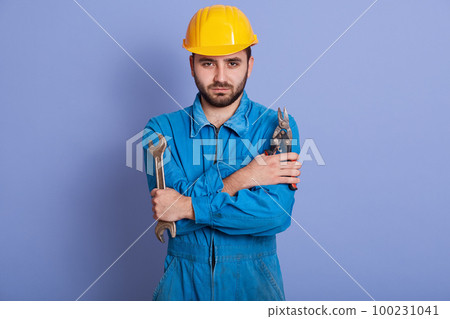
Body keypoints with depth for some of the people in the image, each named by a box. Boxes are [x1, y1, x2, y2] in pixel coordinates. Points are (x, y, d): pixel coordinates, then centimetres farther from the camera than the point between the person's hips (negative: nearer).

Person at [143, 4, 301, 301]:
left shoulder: (277, 126, -4)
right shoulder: (161, 129, 0)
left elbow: (277, 213, -17)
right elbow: (168, 201, -12)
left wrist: (188, 206, -17)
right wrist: (240, 179, -18)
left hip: (254, 280, 0)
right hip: (184, 281, 1)